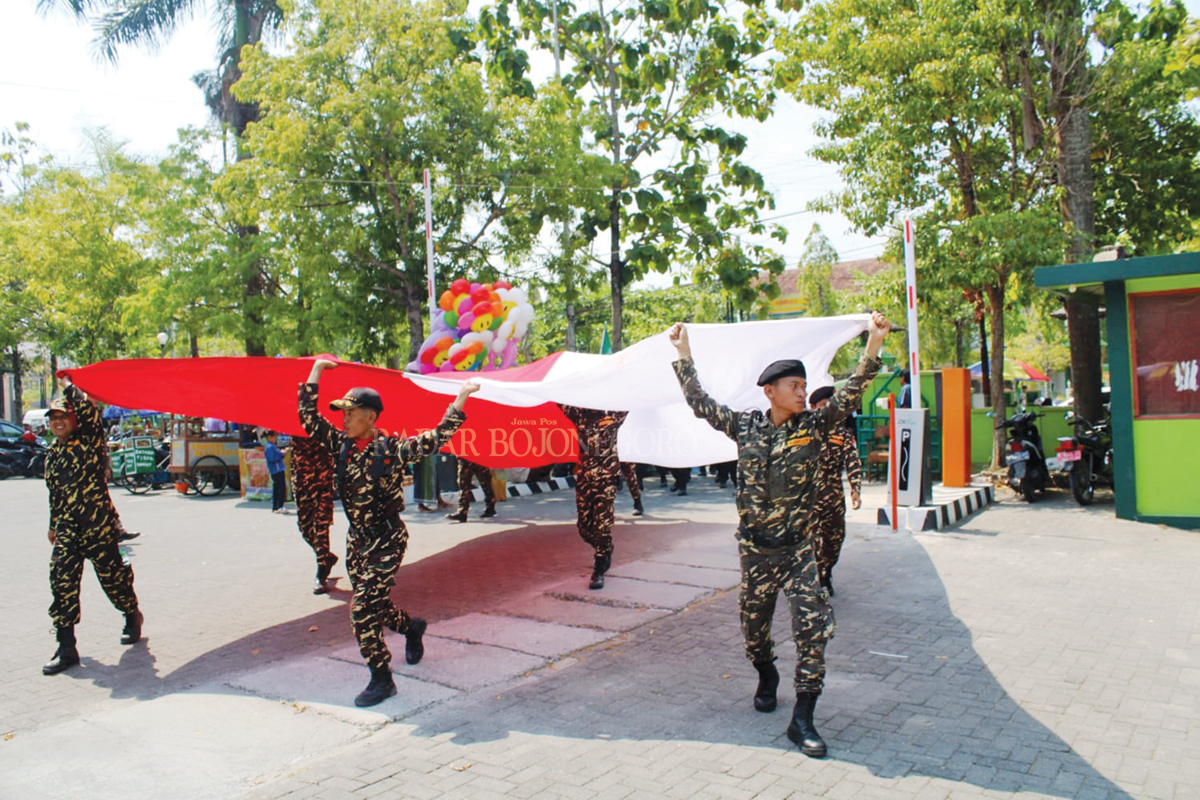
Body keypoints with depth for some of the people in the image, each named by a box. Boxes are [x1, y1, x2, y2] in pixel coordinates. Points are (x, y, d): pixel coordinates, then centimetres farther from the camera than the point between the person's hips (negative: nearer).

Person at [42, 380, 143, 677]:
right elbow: (54, 493, 24)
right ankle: (66, 648, 0)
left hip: (98, 524, -5)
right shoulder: (52, 453, 13)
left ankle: (132, 617, 33)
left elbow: (89, 411, -24)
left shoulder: (89, 442, -5)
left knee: (113, 577, 6)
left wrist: (69, 386, -10)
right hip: (67, 528, 5)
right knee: (61, 582, -5)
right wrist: (53, 525, 27)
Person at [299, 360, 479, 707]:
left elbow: (436, 439, -14)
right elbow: (308, 417, 1)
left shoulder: (392, 449, -13)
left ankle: (382, 680, 5)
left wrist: (461, 398, -15)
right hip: (357, 539, 6)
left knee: (363, 610, -10)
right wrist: (315, 372, 1)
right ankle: (412, 628, 46)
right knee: (373, 606, 16)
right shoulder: (340, 444, 1)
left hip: (387, 540, -6)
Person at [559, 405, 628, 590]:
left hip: (606, 479, -3)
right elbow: (562, 402, 8)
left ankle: (599, 571, 5)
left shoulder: (613, 416, 1)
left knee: (603, 525, -5)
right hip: (583, 478, 4)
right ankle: (605, 551, 36)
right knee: (584, 525, 8)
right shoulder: (580, 416, 7)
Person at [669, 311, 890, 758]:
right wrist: (683, 355, 7)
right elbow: (700, 403, 5)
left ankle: (802, 718, -1)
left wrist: (873, 345, -20)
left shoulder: (814, 426, -2)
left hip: (798, 547, -1)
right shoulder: (745, 426, -1)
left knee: (814, 624, -12)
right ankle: (767, 677, 45)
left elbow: (850, 394, -10)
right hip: (755, 547, 1)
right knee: (753, 624, 14)